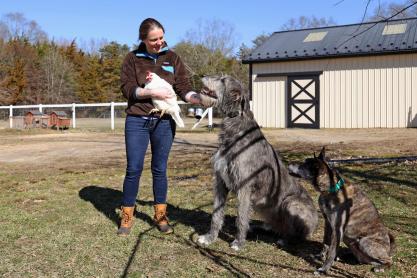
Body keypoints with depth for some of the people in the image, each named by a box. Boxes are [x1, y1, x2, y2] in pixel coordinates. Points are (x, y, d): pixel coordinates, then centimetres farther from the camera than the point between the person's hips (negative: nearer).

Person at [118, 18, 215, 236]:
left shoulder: (172, 58, 6)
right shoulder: (132, 59, 2)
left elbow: (184, 88, -1)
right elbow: (127, 88, -6)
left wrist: (200, 99, -19)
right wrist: (152, 92, -18)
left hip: (164, 122, 2)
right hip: (137, 121, -1)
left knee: (160, 169, 9)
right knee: (133, 169, 0)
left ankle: (160, 215, 20)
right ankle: (126, 217, 13)